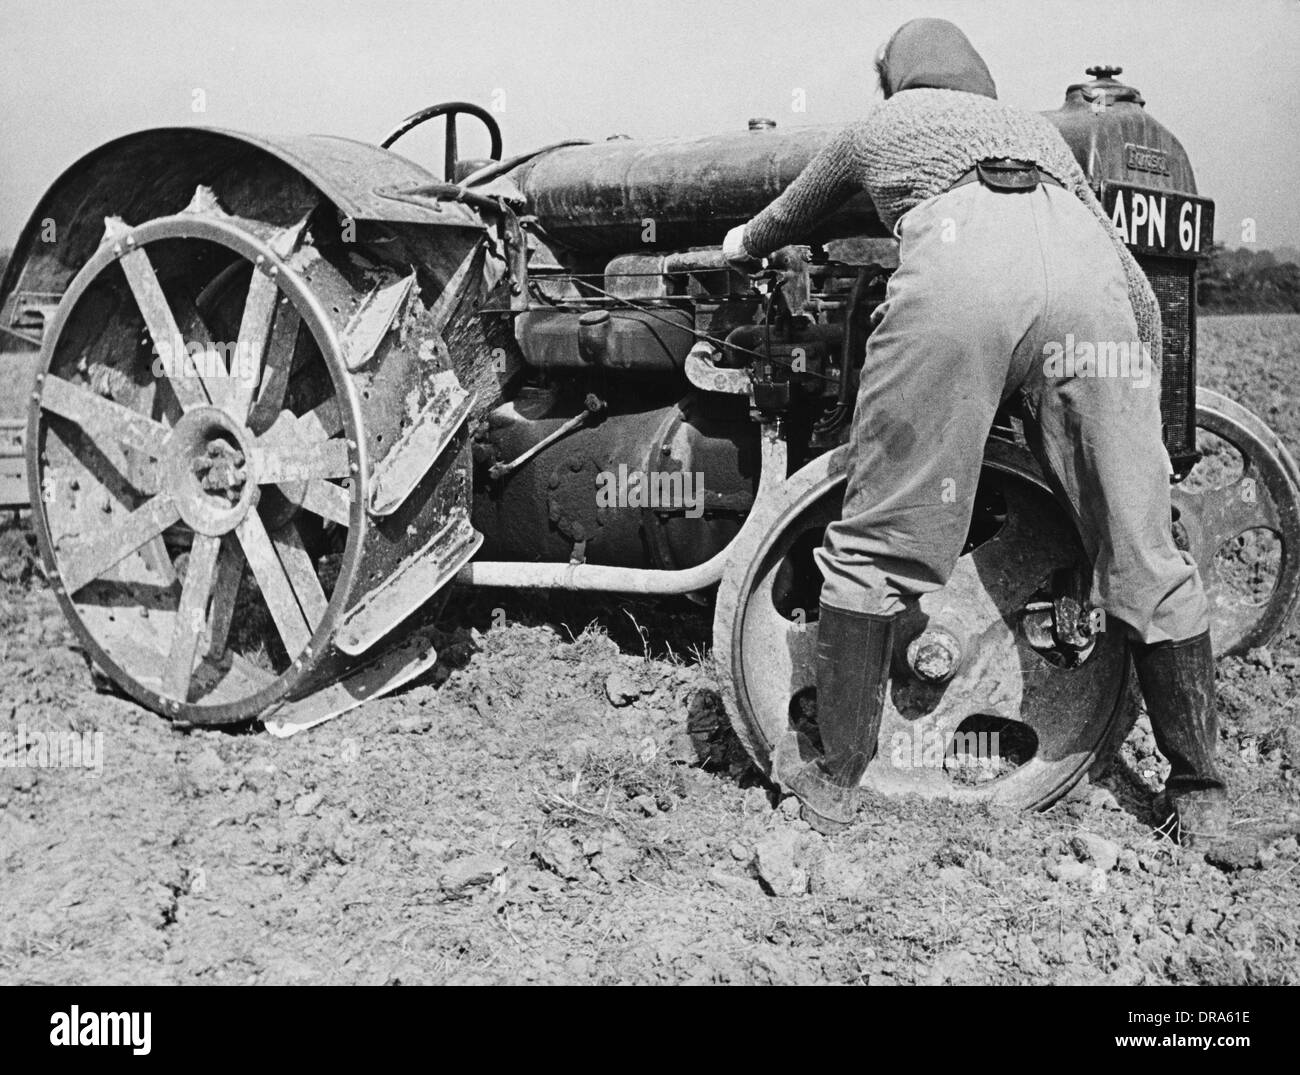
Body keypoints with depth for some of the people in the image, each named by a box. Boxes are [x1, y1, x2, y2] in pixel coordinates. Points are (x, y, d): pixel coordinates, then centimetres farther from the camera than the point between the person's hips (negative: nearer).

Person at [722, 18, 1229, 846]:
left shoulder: (879, 130, 36)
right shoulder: (1038, 129, 41)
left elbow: (783, 224, 53)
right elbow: (1141, 293, 33)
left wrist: (740, 244, 75)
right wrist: (1142, 408, 42)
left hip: (953, 266, -2)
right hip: (1087, 277, 3)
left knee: (873, 550, 8)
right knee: (1144, 555, 10)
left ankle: (836, 783, 14)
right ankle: (1201, 795, 19)